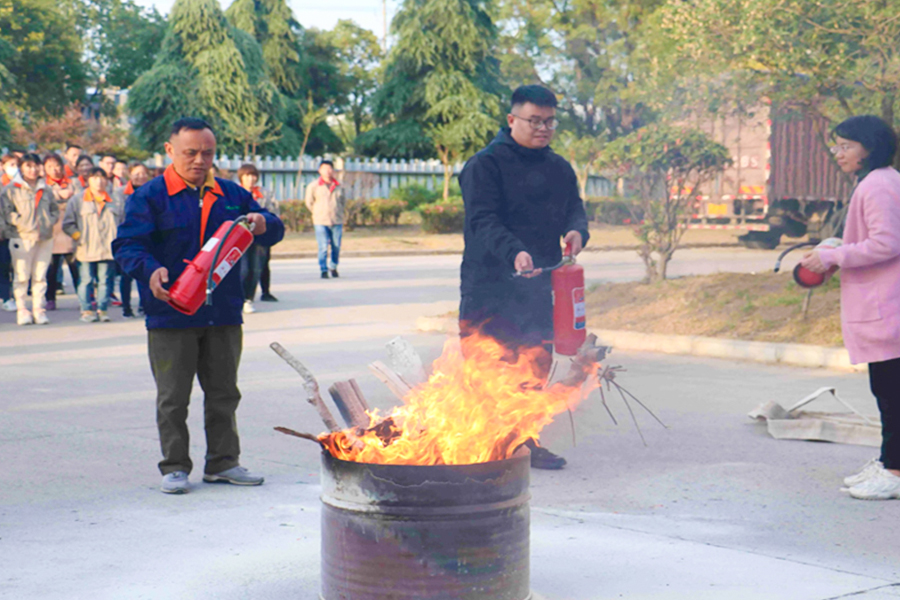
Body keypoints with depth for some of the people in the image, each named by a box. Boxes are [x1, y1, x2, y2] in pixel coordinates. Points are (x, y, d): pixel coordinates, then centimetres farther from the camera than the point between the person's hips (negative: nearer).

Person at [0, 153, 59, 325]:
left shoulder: (47, 189, 13)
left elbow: (55, 210, 17)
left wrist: (48, 223, -1)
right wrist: (24, 225, -12)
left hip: (45, 238, 3)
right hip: (21, 238, -3)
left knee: (40, 275, 5)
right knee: (22, 275, -3)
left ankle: (39, 309, 9)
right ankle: (21, 309, 2)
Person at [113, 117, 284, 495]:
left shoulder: (230, 194, 12)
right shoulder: (149, 197, -2)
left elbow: (274, 232, 15)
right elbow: (126, 245, -10)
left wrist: (263, 224, -10)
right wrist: (150, 270, -30)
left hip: (223, 315, 4)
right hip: (171, 315, -4)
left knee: (224, 393, 11)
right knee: (173, 397, 1)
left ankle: (222, 463, 22)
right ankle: (174, 467, 11)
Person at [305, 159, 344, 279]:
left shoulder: (338, 186, 8)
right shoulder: (313, 186, 2)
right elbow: (309, 203, 11)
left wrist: (339, 216, 12)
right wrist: (318, 214, 9)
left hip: (337, 221, 2)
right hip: (321, 222, -2)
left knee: (336, 247, 4)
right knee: (323, 247, -8)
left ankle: (333, 267, 24)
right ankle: (323, 270, -1)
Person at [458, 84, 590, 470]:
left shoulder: (559, 168, 15)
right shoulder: (485, 165, -7)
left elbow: (574, 207, 13)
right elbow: (483, 221, -18)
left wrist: (577, 230, -12)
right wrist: (514, 253, -35)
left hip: (538, 286, 6)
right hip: (488, 286, -6)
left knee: (536, 366, 11)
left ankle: (526, 442, 24)